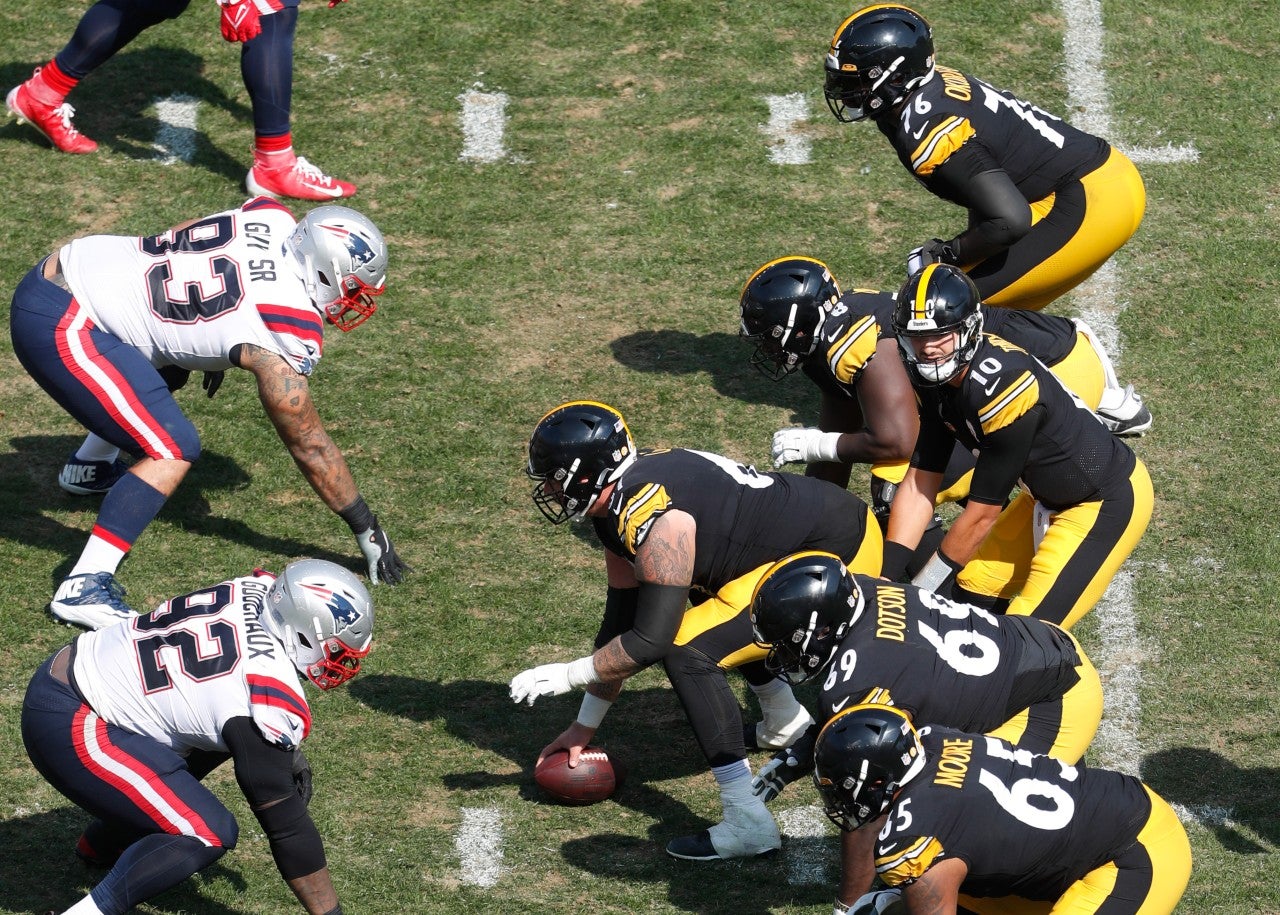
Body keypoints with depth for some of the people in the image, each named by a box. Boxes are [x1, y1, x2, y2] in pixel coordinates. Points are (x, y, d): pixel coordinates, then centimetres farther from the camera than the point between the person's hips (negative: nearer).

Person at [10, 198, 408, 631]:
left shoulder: (272, 218, 4)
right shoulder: (289, 332, -15)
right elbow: (308, 444, -6)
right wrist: (368, 531, 4)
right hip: (59, 326, -10)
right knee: (173, 449, -15)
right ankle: (84, 587, -19)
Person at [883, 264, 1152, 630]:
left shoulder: (999, 387, -33)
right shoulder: (934, 380, -7)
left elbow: (982, 513, -25)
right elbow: (918, 487, -2)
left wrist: (919, 594, -16)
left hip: (1108, 501, -9)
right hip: (1047, 496, 9)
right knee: (971, 589, 12)